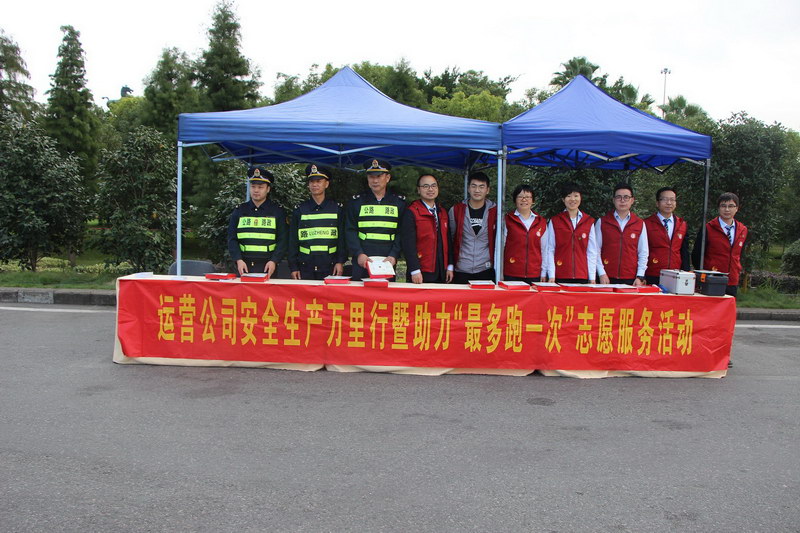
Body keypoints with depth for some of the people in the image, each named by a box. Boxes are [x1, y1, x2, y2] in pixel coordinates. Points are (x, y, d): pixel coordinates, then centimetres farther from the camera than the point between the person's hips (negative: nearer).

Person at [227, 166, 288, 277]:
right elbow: (232, 239, 7)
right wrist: (238, 260, -9)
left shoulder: (278, 211, 6)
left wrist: (274, 261, -12)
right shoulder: (239, 211, 10)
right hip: (243, 265, 2)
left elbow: (282, 240, 1)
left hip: (267, 266, -2)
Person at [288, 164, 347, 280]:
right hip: (305, 268, 1)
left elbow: (342, 238, 6)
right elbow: (292, 241, 8)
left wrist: (340, 262, -4)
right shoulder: (299, 210, 8)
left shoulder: (337, 209, 6)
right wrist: (293, 267, 1)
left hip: (330, 267, -1)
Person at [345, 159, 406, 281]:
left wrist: (394, 255, -10)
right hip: (362, 262, 0)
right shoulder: (356, 201, 8)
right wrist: (359, 254, -12)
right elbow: (350, 231, 2)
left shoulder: (399, 203, 9)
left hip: (387, 262, 0)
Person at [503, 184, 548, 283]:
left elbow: (544, 249, 14)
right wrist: (500, 275, -1)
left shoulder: (541, 222, 11)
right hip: (511, 274, -2)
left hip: (534, 275, 2)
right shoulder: (507, 220, 4)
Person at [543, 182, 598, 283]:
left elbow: (592, 251, 7)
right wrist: (551, 276, -5)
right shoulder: (554, 221, 5)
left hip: (582, 277, 1)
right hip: (560, 276, -1)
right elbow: (550, 250, 2)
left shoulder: (589, 222, 8)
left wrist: (592, 278, 1)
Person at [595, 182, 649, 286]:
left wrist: (640, 277, -1)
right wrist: (602, 274, -7)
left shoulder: (640, 224, 9)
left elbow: (643, 253, 7)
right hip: (607, 278, -1)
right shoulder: (601, 222, 5)